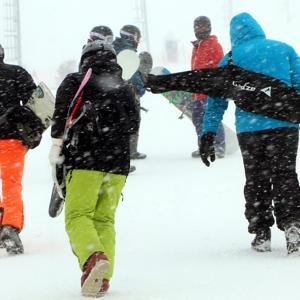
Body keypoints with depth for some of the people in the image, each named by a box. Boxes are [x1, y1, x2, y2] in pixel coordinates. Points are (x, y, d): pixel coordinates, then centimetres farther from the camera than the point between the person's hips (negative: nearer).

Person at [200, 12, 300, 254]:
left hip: (249, 128, 0)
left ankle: (261, 234, 12)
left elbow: (217, 100, 5)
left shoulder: (231, 58, 6)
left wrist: (208, 135, 6)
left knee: (256, 181, 13)